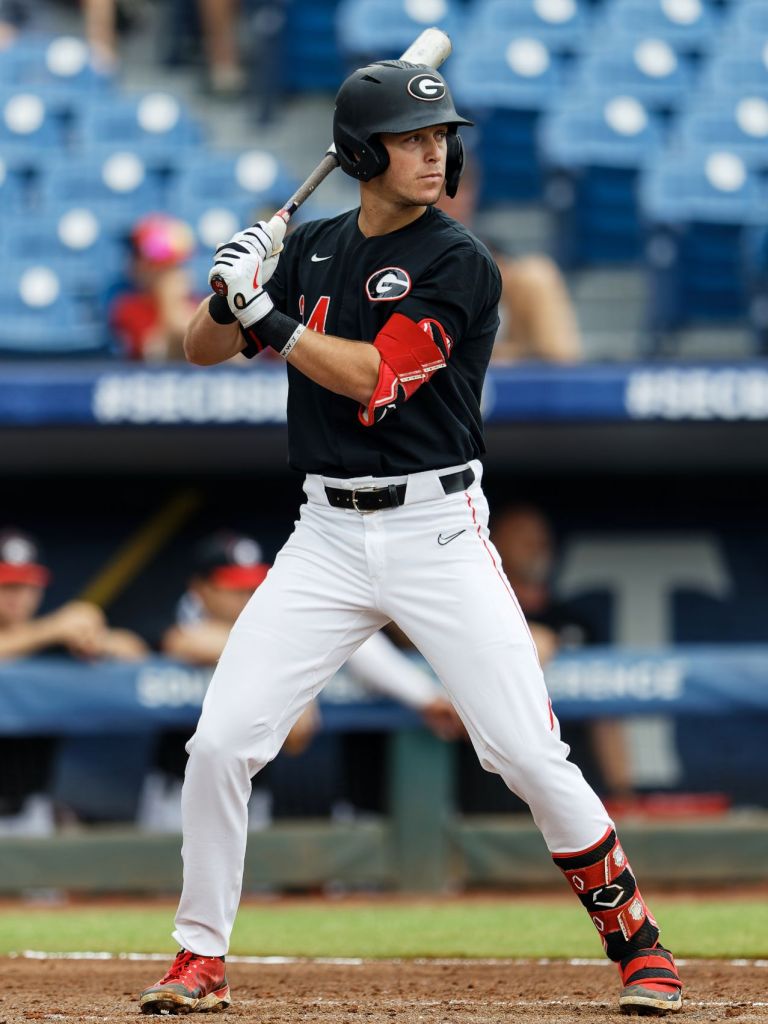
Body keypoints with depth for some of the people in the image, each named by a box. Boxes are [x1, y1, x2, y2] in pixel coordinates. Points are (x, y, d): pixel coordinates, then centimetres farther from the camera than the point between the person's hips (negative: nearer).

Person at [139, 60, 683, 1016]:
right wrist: (230, 294, -9)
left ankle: (636, 943, 8)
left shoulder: (460, 265, -8)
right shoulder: (313, 249, 9)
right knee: (220, 741, -5)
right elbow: (203, 348, 12)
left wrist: (267, 314, -12)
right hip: (327, 536, 4)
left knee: (530, 755, -8)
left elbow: (371, 375, -17)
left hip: (436, 533, -4)